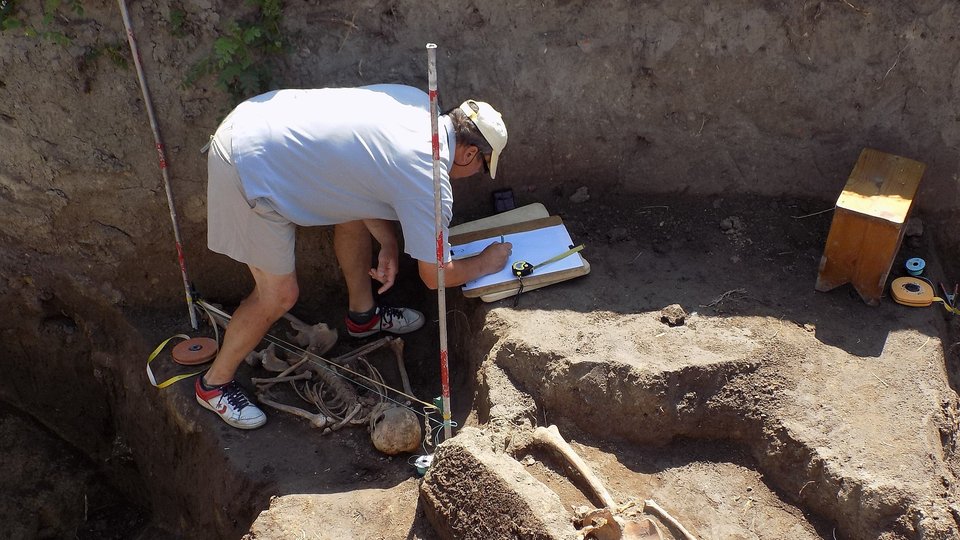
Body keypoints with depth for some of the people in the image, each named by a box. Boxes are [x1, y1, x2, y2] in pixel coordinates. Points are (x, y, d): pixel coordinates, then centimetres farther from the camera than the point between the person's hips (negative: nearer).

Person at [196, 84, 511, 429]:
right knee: (279, 296, 1)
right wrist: (486, 263, 12)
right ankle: (214, 384, 24)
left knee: (356, 202, 20)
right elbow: (435, 275, -6)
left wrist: (388, 243, 12)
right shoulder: (430, 179, -16)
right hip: (250, 170, -10)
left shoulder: (419, 102, 6)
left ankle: (362, 315, 38)